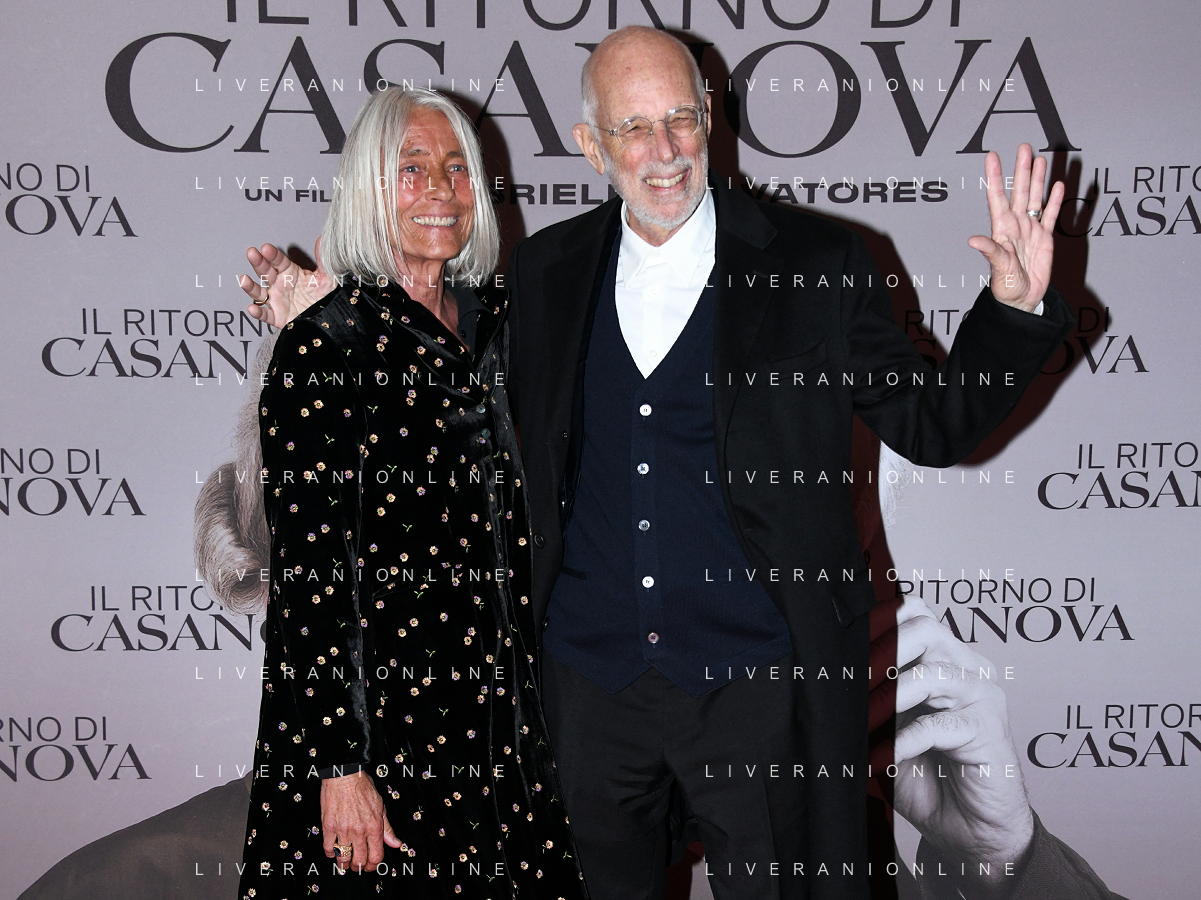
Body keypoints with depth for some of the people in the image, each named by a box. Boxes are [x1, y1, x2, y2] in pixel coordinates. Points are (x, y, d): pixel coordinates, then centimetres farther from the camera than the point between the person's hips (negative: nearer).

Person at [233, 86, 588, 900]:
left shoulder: (493, 324, 8)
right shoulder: (326, 343, -10)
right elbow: (311, 574, -13)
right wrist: (338, 765, -16)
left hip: (498, 724, 6)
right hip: (379, 726, -6)